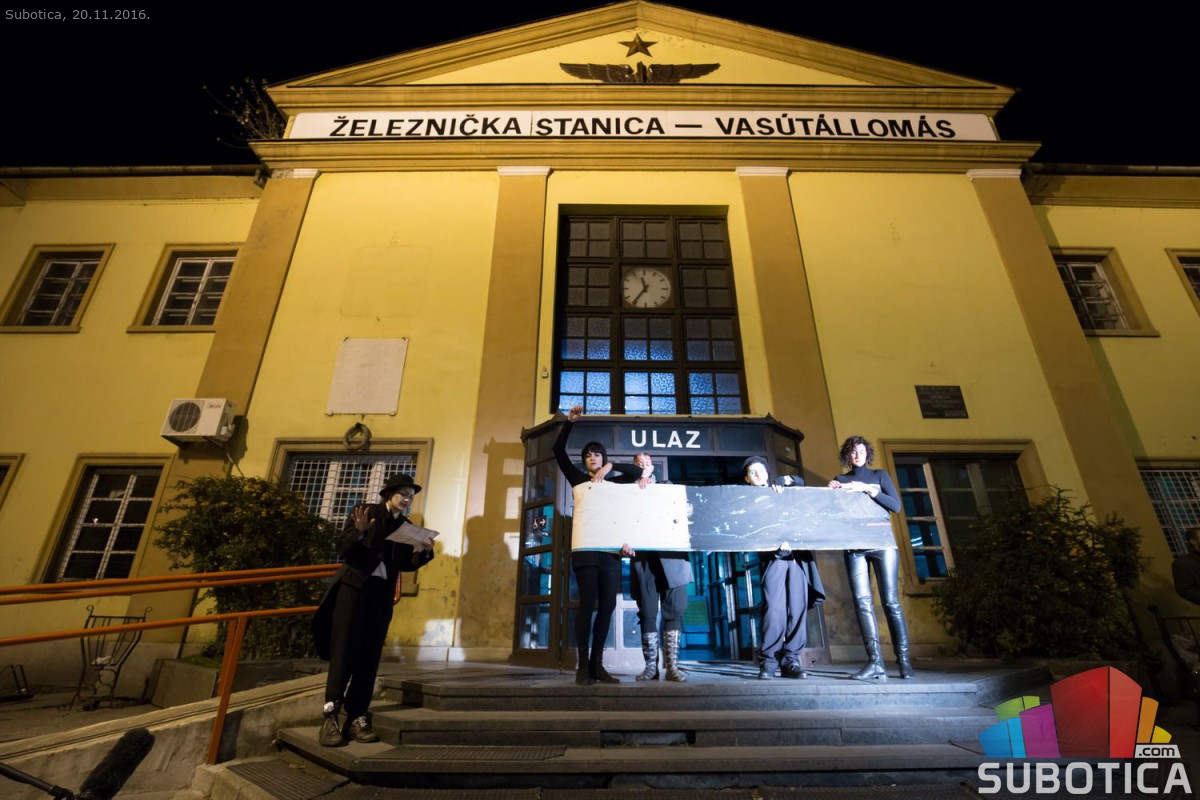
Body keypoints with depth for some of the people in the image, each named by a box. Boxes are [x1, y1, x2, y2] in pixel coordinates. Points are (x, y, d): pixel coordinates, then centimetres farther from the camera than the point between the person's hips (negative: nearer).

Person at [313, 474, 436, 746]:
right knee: (344, 650, -7)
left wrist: (423, 552, -8)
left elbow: (405, 565, 11)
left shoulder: (406, 527, 10)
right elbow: (343, 550, -7)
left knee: (369, 656, 3)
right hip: (355, 586, -4)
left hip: (382, 594, 4)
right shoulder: (365, 512, -2)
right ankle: (331, 716, -1)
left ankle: (356, 718, 8)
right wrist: (359, 533, -26)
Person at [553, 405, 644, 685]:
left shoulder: (614, 482, 19)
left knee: (607, 605, 1)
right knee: (587, 603, -8)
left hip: (611, 550, 3)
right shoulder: (579, 479, 13)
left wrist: (610, 466, -3)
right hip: (586, 548, -3)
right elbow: (559, 452, 6)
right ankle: (583, 666, -4)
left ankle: (597, 664, 9)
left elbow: (637, 472, 8)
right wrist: (569, 422, -3)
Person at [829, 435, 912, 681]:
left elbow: (895, 505, -2)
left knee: (891, 602, -4)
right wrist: (832, 492, -10)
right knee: (863, 603, -8)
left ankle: (904, 660, 5)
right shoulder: (840, 481, 13)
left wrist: (867, 489, -12)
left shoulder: (879, 475, 11)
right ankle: (876, 663, -9)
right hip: (854, 548, 1)